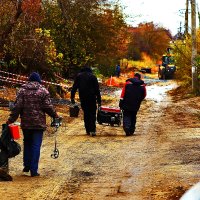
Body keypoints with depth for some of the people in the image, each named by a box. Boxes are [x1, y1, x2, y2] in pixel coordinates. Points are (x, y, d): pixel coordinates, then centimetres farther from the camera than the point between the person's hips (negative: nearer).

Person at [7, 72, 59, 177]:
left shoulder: (22, 90, 1)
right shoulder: (43, 91, -4)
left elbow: (17, 106, -3)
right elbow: (48, 107, -7)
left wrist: (11, 119, 1)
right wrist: (55, 115, 10)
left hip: (25, 123, 2)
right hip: (39, 123, -2)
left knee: (27, 144, 20)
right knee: (36, 146, 0)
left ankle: (27, 166, 23)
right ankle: (34, 170, -3)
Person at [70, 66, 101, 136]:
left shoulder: (79, 76, 11)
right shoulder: (93, 76, 4)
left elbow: (74, 87, 8)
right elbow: (97, 89, 1)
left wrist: (72, 97, 8)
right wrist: (99, 100, 2)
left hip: (83, 98, 2)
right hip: (92, 98, -2)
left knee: (86, 113, 14)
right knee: (92, 113, 0)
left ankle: (88, 130, 12)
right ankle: (92, 130, -15)